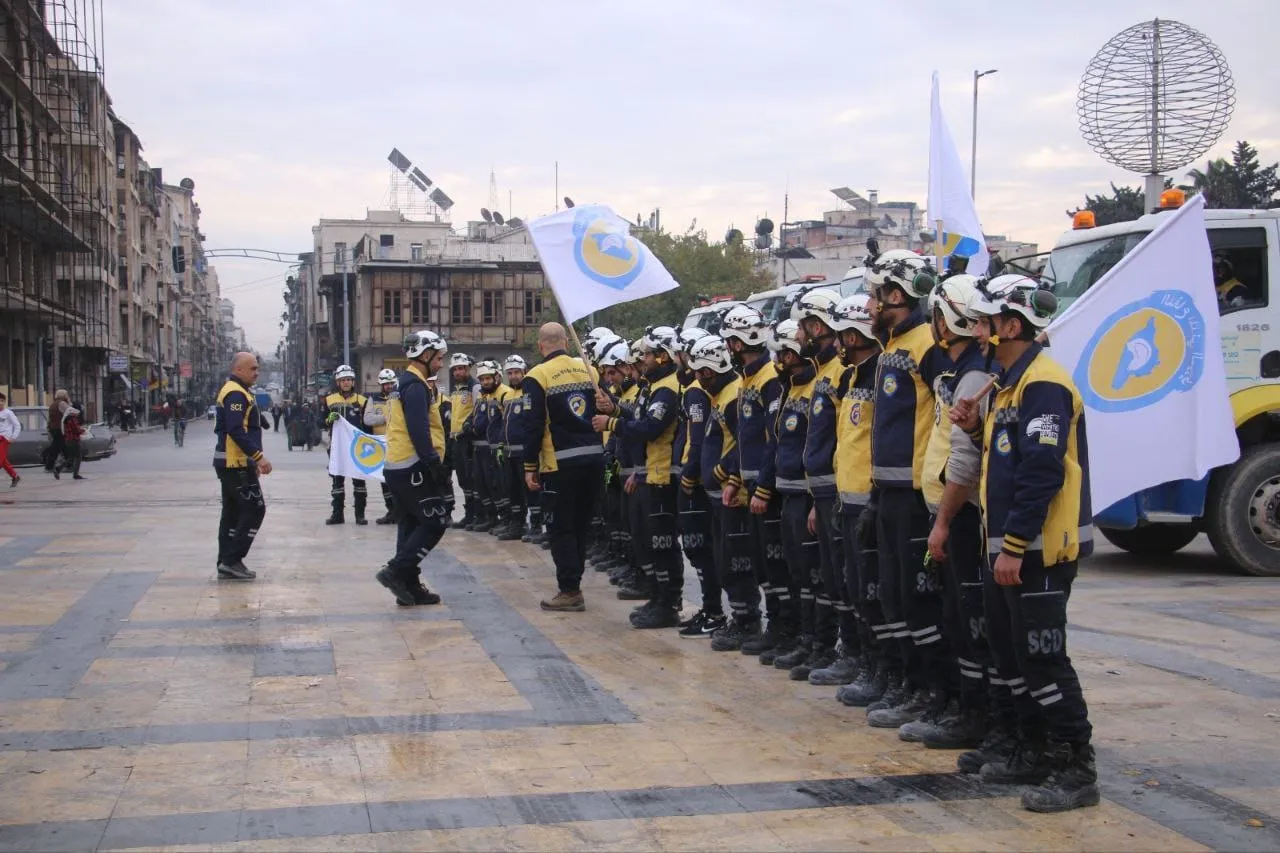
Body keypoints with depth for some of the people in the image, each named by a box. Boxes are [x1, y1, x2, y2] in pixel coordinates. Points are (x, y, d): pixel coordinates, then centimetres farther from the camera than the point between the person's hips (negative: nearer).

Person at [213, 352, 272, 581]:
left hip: (230, 462, 11)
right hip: (236, 464, -11)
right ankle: (232, 560, -7)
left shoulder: (235, 391, 18)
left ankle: (226, 565, 15)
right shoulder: (236, 394, -16)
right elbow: (237, 431, -25)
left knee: (233, 513, 12)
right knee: (255, 509, -8)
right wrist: (259, 456, -24)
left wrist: (252, 460, 23)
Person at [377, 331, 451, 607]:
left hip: (398, 467, 10)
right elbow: (419, 432, -22)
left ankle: (409, 587, 15)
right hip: (413, 468, -10)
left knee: (412, 524, 13)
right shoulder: (416, 386, -14)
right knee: (436, 521, -6)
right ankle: (396, 571, -9)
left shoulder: (406, 383, 18)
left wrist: (434, 466, 20)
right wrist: (436, 466, -20)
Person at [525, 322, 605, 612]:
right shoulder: (587, 369, 7)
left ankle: (570, 591, 1)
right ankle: (571, 585, 24)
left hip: (561, 463, -5)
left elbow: (533, 426, -10)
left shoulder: (537, 377, -8)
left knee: (561, 528, 3)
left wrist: (530, 466, -3)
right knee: (581, 524, 15)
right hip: (594, 458, 5)